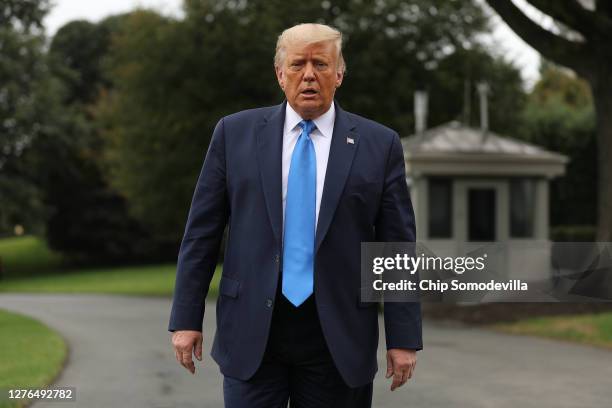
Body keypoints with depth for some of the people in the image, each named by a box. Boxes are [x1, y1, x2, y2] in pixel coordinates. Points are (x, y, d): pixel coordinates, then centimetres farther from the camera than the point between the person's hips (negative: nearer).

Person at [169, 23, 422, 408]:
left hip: (338, 336, 0)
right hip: (252, 332, 0)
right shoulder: (235, 133, 4)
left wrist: (404, 338, -2)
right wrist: (186, 318, 1)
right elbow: (201, 233, 5)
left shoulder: (379, 145, 2)